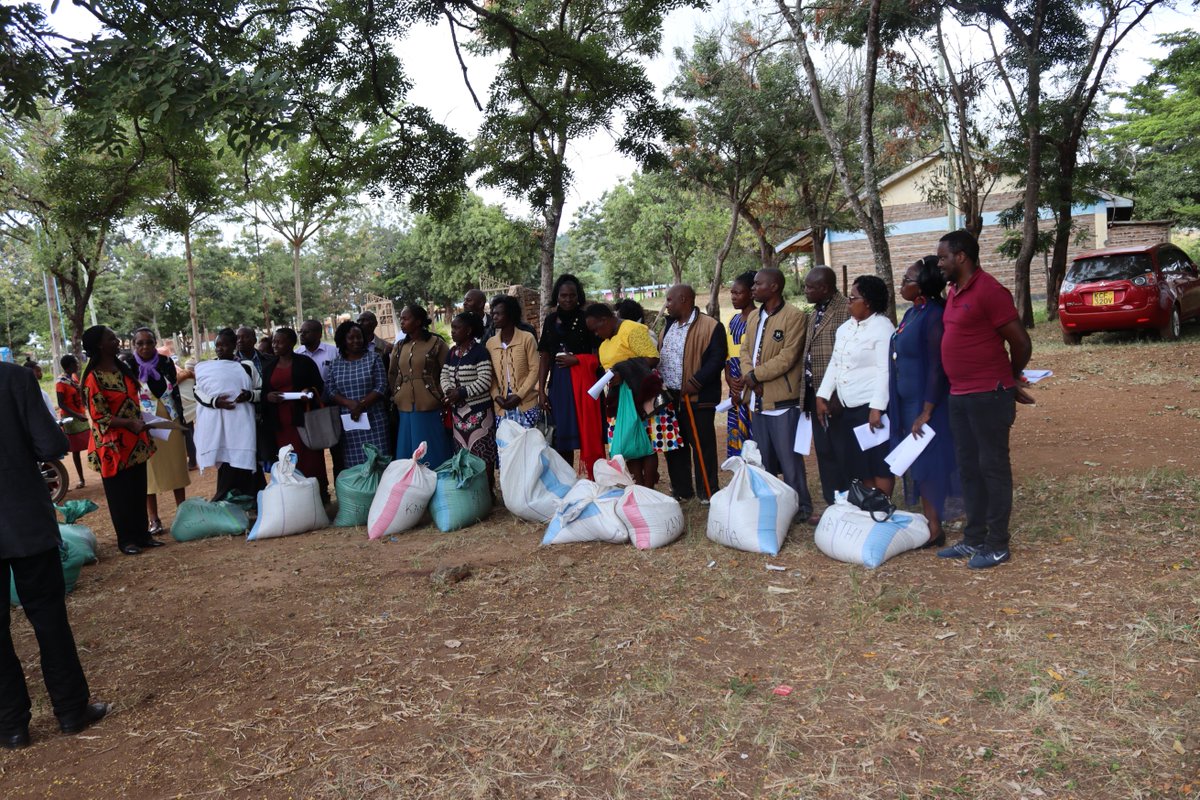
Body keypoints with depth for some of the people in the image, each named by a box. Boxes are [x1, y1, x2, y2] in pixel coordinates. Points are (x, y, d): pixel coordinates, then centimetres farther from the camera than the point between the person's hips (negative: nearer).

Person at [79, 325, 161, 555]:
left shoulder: (122, 368, 8)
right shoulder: (93, 378, -15)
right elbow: (99, 416, -16)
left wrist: (141, 424, 9)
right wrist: (130, 423, -22)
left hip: (135, 441, 7)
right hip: (113, 443, -7)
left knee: (139, 489, 12)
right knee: (120, 493, 3)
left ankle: (142, 534, 21)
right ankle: (126, 539, 14)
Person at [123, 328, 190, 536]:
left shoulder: (166, 362, 1)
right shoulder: (128, 366, -8)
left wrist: (181, 418, 7)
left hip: (170, 421, 3)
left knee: (177, 466, 9)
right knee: (149, 470, 2)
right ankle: (154, 519, 10)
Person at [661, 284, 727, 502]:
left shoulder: (711, 327, -9)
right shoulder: (668, 326, 16)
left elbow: (717, 359, -15)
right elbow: (659, 356, 18)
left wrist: (695, 382, -21)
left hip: (697, 398, -7)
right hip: (669, 396, 7)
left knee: (702, 446, 0)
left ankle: (708, 493, 10)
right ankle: (681, 490, 24)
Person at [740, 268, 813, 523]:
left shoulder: (795, 317, -10)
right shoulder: (753, 316, 15)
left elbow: (787, 358, -17)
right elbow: (746, 350, 12)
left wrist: (756, 375, -12)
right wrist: (749, 377, -6)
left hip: (782, 399, -7)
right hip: (758, 399, 8)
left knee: (788, 458, -1)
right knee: (763, 458, 16)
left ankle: (800, 507, 11)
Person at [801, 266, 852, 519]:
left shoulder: (846, 311, -14)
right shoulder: (815, 313, 15)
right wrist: (807, 394, 14)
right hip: (816, 394, 9)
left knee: (838, 453, 0)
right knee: (824, 453, 13)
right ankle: (833, 506, 23)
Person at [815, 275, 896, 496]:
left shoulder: (882, 327, -10)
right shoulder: (845, 327, 14)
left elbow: (884, 371, -16)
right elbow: (834, 364, 16)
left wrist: (877, 408, -21)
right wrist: (822, 396, 7)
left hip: (871, 406, -8)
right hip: (846, 408, 8)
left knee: (879, 466, -1)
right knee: (860, 466, 11)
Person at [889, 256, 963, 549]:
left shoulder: (934, 315, -17)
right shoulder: (912, 313, 10)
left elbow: (937, 367, -20)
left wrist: (926, 412, -21)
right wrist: (891, 404, 17)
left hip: (927, 403, -9)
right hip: (907, 402, 9)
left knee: (928, 463, 0)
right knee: (917, 464, 13)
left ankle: (935, 530, 11)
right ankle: (927, 523, 22)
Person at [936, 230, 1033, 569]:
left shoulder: (989, 291, -14)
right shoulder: (954, 292, 13)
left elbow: (1021, 343, -12)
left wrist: (1011, 379, 4)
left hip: (988, 395, -9)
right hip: (959, 395, 9)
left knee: (993, 468, 0)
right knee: (969, 469, 14)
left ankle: (997, 546, 9)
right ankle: (973, 539, 24)